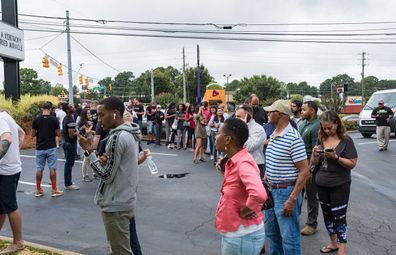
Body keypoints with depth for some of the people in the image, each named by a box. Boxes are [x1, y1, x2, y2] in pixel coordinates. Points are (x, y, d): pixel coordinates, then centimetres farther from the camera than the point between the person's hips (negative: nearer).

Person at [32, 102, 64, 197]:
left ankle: (38, 190, 16)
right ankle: (54, 190, 7)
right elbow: (58, 134, -4)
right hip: (51, 147, -2)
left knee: (39, 169, 9)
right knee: (52, 168, 3)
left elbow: (33, 134, 1)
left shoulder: (36, 119, -2)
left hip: (40, 148, 2)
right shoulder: (54, 119, -7)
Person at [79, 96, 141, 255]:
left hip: (115, 205, -9)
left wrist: (88, 151, -12)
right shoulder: (130, 134, 8)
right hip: (125, 201, 9)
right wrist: (106, 160, -1)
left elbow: (106, 175, -18)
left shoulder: (117, 137, -21)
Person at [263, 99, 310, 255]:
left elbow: (304, 171, -19)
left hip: (286, 191, -8)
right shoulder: (273, 135, 8)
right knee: (271, 232, 21)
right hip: (271, 190, 9)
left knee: (289, 237, 3)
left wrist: (292, 200, -22)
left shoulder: (293, 138, -19)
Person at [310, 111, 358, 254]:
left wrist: (335, 157, -25)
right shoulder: (321, 139, 3)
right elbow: (315, 163, 7)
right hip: (322, 184, 5)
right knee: (327, 215, 17)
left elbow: (352, 164, -12)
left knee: (339, 218, -1)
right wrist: (314, 154, -14)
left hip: (339, 186, -5)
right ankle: (333, 243, 35)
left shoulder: (346, 140, -10)